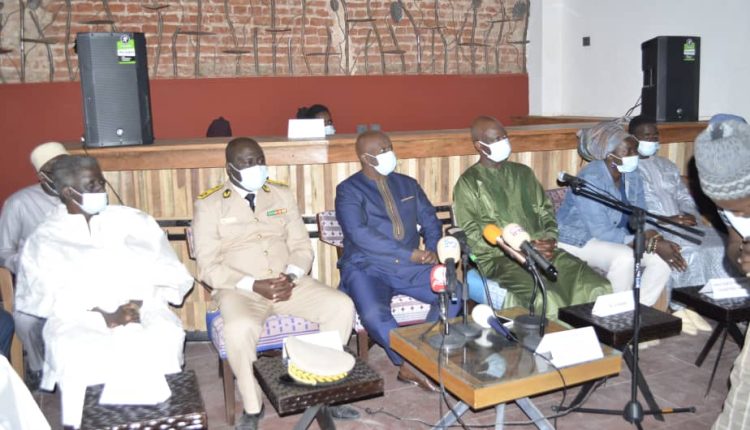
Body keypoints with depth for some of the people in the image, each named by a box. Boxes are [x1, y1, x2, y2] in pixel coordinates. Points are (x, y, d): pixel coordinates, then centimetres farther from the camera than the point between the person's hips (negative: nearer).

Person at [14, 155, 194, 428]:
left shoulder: (133, 221, 13)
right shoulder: (44, 239, 10)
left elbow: (168, 274, 7)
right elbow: (47, 296, -2)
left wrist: (139, 303, -11)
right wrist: (102, 314, -15)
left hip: (142, 310, 1)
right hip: (76, 319, -1)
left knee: (165, 337, -30)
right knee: (72, 353, -33)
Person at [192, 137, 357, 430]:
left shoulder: (282, 195, 11)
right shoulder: (209, 204, -1)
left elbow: (302, 246, 9)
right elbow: (208, 267, -7)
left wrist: (290, 277, -13)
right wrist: (253, 285, -20)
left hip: (290, 284, 4)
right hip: (240, 290, -3)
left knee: (342, 306, -18)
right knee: (239, 329, -36)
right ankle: (252, 407, -11)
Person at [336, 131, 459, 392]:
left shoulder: (407, 184, 16)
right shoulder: (348, 190, -2)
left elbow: (430, 221, 15)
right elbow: (360, 234, -15)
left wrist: (432, 251, -8)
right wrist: (411, 254, -19)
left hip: (410, 267, 5)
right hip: (367, 268, -4)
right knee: (374, 314, -33)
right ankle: (411, 365, -12)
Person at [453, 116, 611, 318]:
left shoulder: (523, 172, 18)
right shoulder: (468, 183, 1)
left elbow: (546, 211, 20)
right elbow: (471, 237, -6)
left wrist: (550, 239, -3)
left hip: (541, 251, 5)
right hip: (499, 258, -5)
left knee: (598, 287, -16)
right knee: (548, 299, -32)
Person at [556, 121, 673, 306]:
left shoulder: (632, 176, 0)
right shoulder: (591, 179, -25)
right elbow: (601, 233, -29)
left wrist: (658, 240, -23)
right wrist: (652, 244, -29)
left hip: (615, 239, 8)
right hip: (579, 241, -8)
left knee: (662, 257, -12)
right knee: (624, 257, -33)